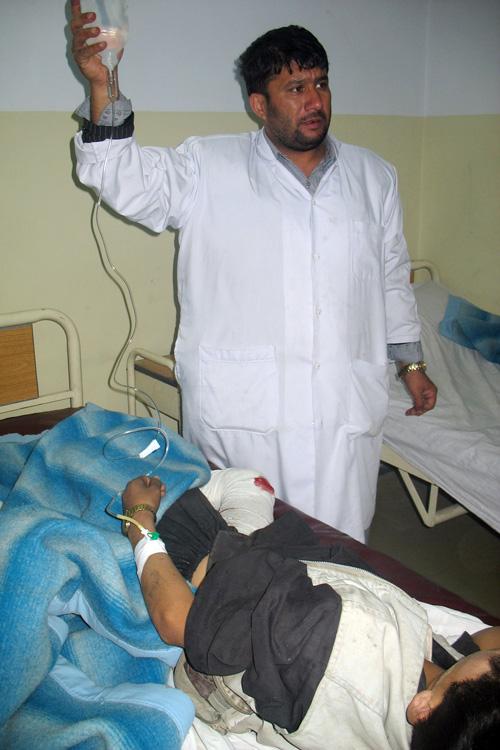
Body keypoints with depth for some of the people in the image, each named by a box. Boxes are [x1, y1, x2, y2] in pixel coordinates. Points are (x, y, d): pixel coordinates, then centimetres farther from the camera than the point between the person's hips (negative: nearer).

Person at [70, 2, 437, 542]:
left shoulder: (373, 177, 15)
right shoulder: (209, 168, 4)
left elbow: (393, 276, 21)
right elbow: (126, 180, -6)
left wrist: (411, 361, 20)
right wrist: (101, 87, -20)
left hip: (344, 412, 3)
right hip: (239, 411, -2)